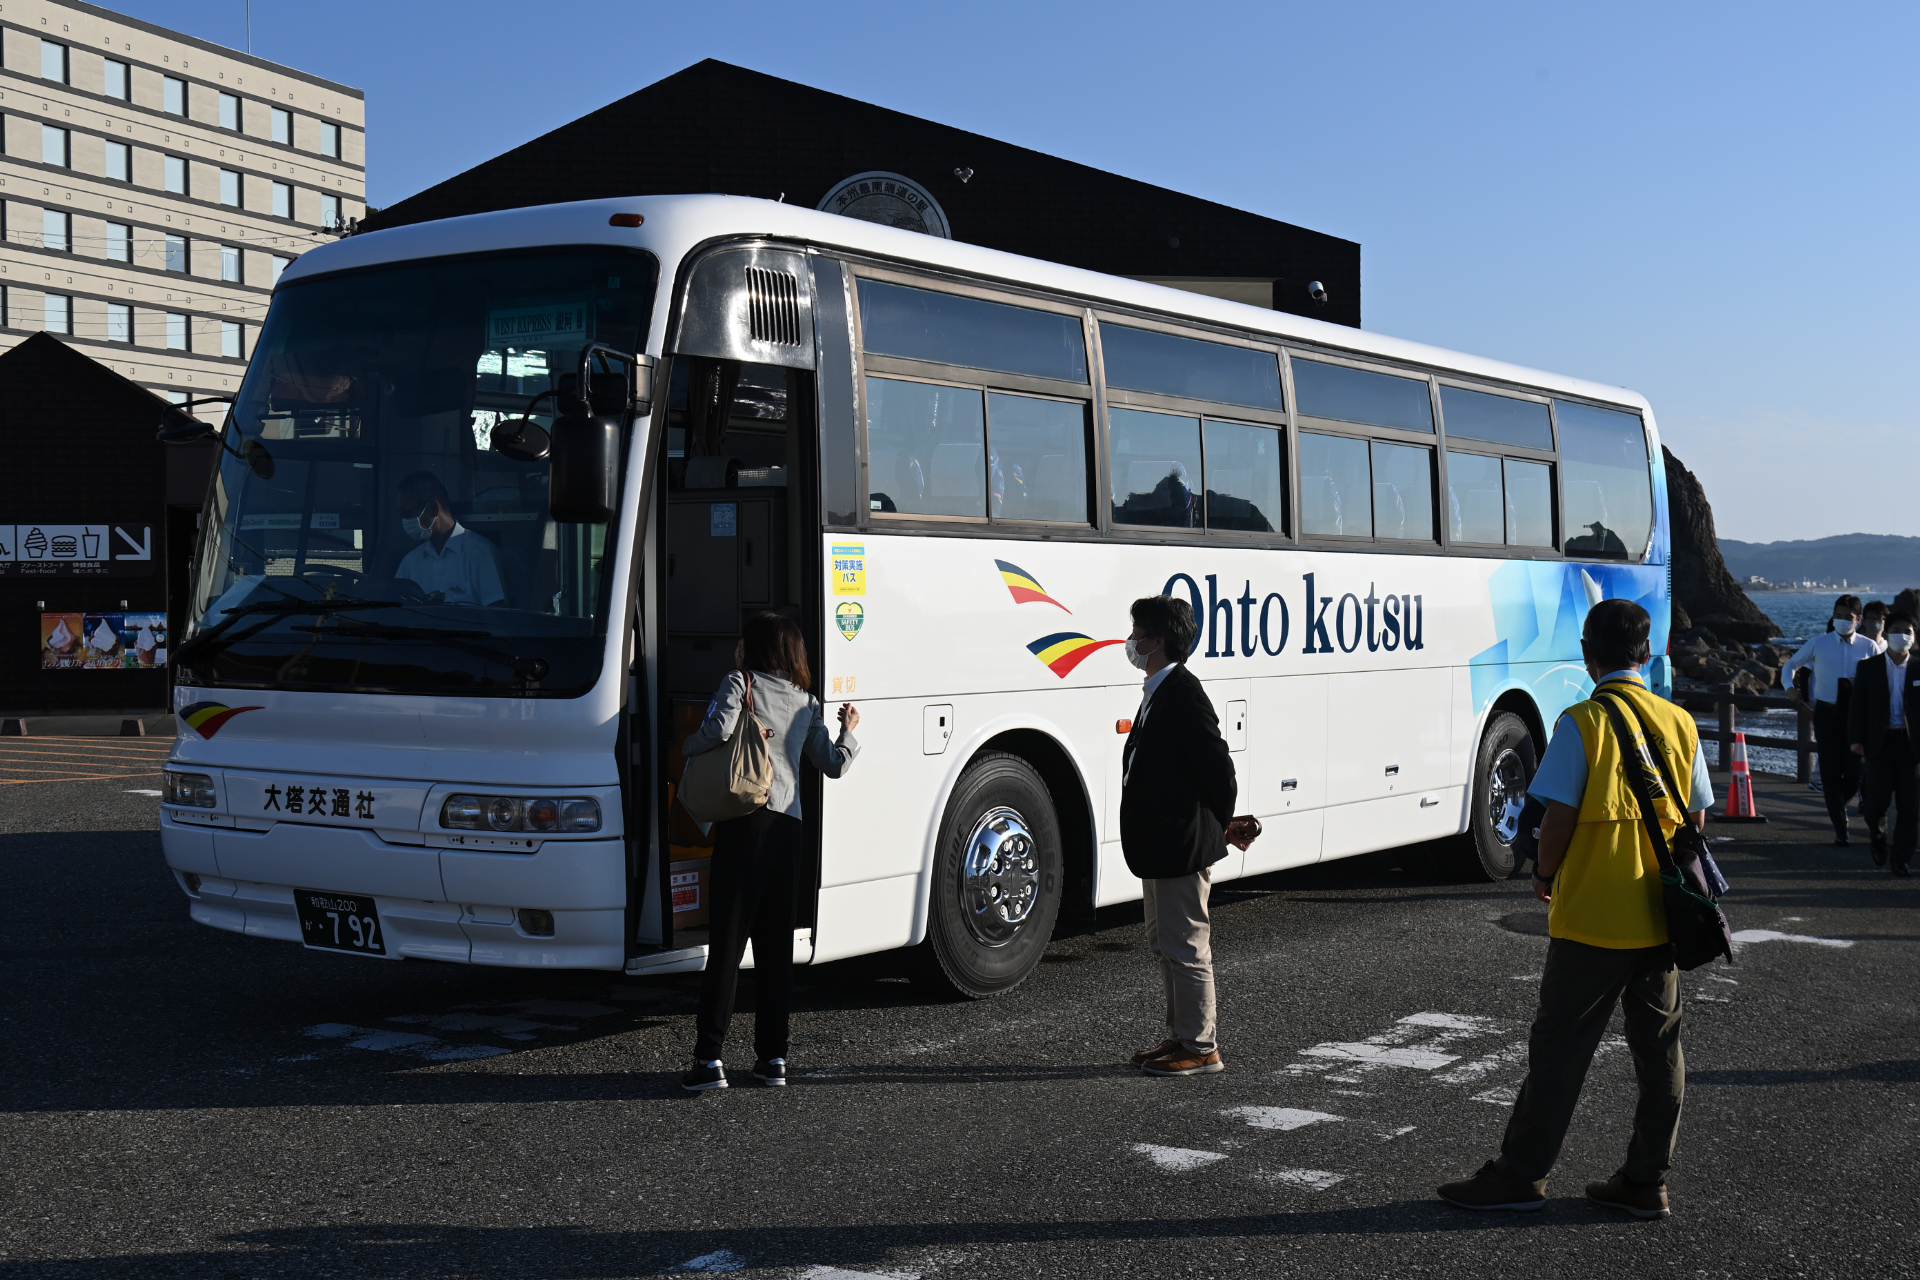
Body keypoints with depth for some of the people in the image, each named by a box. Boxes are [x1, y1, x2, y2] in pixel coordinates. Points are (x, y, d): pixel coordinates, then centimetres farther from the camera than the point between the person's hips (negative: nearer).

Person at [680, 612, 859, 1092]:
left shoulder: (740, 682, 3)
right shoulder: (807, 702, 16)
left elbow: (720, 729, -14)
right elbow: (834, 765, 15)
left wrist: (689, 746, 6)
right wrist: (848, 732, 34)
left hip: (746, 821, -4)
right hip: (791, 827, 5)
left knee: (727, 941, -5)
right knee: (776, 944, 10)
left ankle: (709, 1058, -7)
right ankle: (773, 1058, 10)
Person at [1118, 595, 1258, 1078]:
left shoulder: (1182, 693, -19)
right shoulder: (1159, 692, 13)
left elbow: (1217, 766, -20)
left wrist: (1217, 826, -6)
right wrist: (1217, 826, 18)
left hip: (1182, 849, -11)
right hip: (1161, 847, 11)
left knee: (1185, 947, -2)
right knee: (1166, 944, 18)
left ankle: (1201, 1049, 7)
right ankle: (1182, 1037, 28)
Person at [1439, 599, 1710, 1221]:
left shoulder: (1582, 723, -13)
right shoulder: (1679, 723, 2)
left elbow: (1559, 816, -15)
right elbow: (1696, 817, 8)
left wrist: (1545, 876, 3)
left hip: (1592, 918, -5)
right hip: (1661, 917, 5)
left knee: (1559, 1047, 3)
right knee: (1659, 1049, 12)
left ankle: (1521, 1174, 12)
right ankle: (1646, 1181, 18)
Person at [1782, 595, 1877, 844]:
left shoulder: (1869, 647, 2)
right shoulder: (1818, 644, 3)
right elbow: (1791, 665, 15)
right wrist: (1789, 686, -3)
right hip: (1826, 713, 0)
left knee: (1854, 773, -3)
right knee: (1831, 772, 1)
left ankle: (1837, 805, 31)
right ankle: (1840, 829, 11)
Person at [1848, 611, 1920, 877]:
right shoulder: (1868, 667, 6)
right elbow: (1857, 705, 4)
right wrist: (1855, 739, -4)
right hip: (1880, 743, -1)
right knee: (1878, 800, -7)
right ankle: (1877, 836, 25)